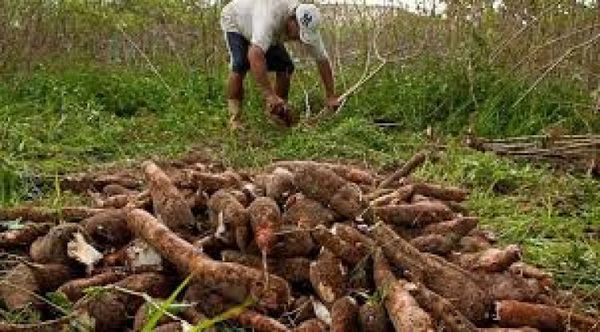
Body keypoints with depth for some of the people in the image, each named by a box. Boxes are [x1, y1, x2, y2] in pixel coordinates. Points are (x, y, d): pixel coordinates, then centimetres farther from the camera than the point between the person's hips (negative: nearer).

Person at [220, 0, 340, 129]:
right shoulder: (271, 16, -47)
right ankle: (234, 120, -19)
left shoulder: (308, 27, -27)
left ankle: (279, 115, 5)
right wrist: (270, 95, -60)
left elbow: (323, 60, -16)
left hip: (268, 34, 6)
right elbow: (255, 55, -57)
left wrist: (331, 96, -18)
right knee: (241, 66, -27)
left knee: (285, 67, -9)